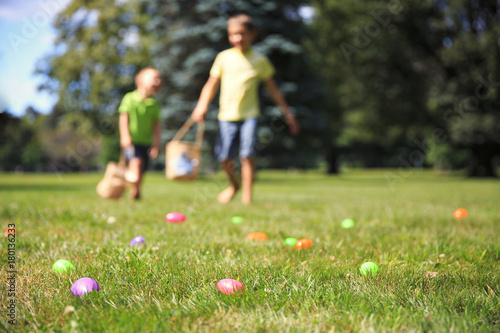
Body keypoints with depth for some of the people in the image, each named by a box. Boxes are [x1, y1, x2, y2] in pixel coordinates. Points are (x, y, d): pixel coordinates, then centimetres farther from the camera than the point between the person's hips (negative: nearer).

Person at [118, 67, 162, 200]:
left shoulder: (154, 104, 4)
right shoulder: (129, 98, -6)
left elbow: (156, 124, 5)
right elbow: (123, 117, -8)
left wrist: (156, 143, 0)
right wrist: (125, 136, -16)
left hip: (146, 142, 4)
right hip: (131, 140, -4)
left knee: (141, 171, 8)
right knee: (136, 160, -29)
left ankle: (135, 193, 24)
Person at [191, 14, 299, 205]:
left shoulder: (260, 61, 6)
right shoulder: (224, 58, 6)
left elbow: (273, 90, 12)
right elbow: (212, 84, 9)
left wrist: (287, 114, 12)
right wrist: (202, 105, -7)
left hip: (249, 114, -1)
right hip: (227, 115, 1)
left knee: (247, 156, -14)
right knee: (225, 158, -1)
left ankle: (247, 197, -5)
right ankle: (234, 185, 29)